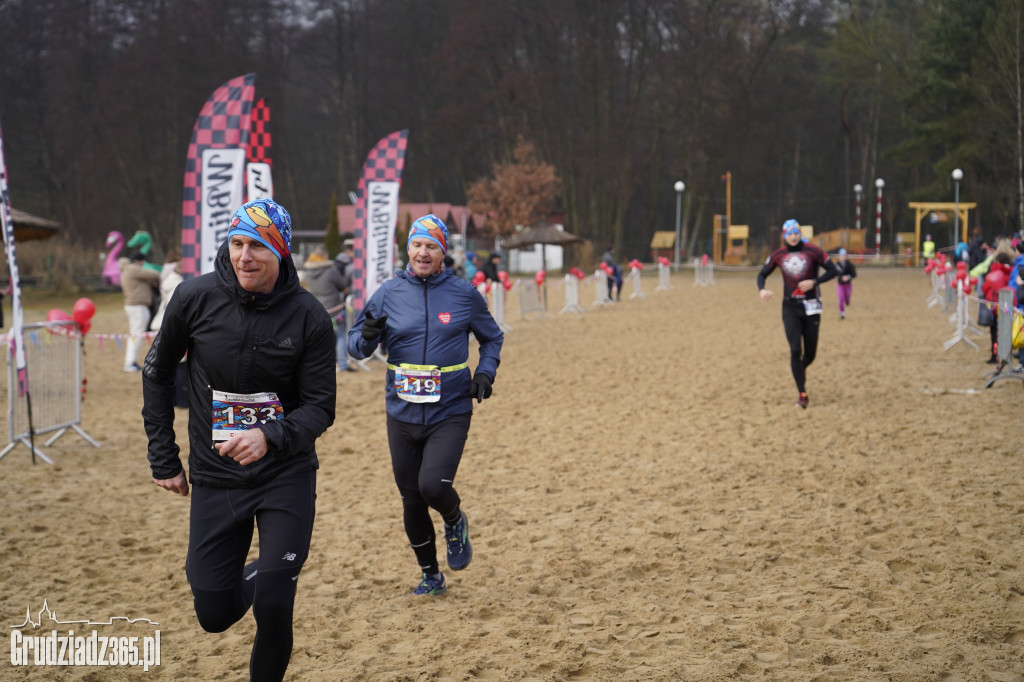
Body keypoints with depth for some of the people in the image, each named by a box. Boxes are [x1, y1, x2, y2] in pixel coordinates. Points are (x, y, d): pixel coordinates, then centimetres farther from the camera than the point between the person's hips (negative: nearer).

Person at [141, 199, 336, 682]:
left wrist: (270, 437, -29)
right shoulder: (195, 297, -9)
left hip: (286, 477, -2)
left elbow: (320, 407, -8)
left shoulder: (309, 317, -12)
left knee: (273, 610, -9)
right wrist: (163, 459, 7)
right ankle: (253, 577, 39)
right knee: (215, 614, 5)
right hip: (214, 478, 2)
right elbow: (157, 372, 7)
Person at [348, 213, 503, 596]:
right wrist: (368, 335, -18)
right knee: (411, 501, 8)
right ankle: (431, 576, 27)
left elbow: (492, 338, 15)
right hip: (402, 416, 2)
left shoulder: (464, 294, 0)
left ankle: (455, 522, 13)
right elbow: (357, 347, 5)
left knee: (433, 485, -22)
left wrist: (485, 373, -3)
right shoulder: (388, 293, 2)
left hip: (450, 413, -2)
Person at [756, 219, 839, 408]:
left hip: (811, 307, -1)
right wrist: (761, 289, -10)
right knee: (795, 350, -10)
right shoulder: (777, 255, 3)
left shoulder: (813, 251, -5)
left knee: (810, 353, 5)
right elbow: (762, 274, 12)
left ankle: (802, 369, 42)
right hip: (790, 308, 1)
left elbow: (832, 270, -1)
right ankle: (802, 394, -4)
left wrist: (814, 282, -16)